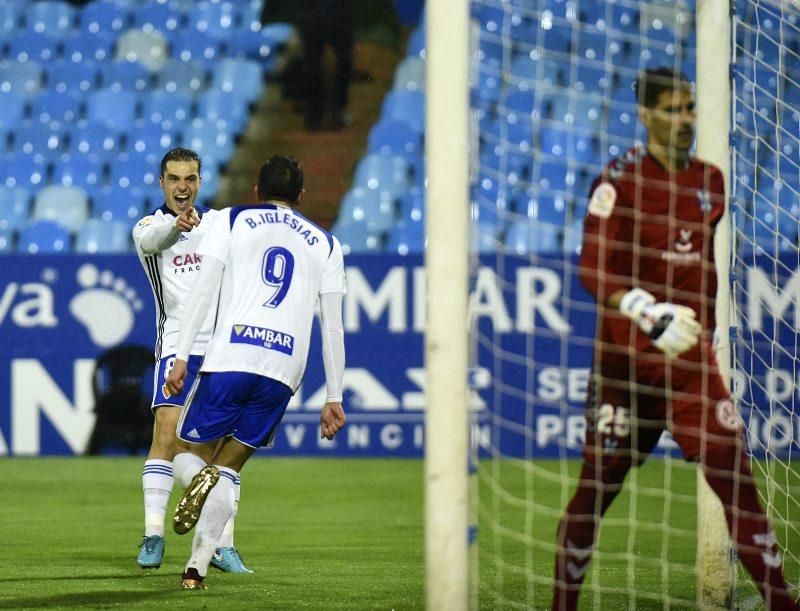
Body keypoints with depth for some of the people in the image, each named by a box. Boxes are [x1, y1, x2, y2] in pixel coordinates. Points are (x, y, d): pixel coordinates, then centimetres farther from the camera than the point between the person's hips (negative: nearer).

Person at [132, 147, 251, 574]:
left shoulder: (218, 221, 12)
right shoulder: (150, 226, 1)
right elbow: (150, 239, -23)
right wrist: (176, 225, -46)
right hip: (177, 344, -3)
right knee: (167, 432, -17)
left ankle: (223, 544, 2)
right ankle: (153, 535, -13)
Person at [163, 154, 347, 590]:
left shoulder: (230, 222, 15)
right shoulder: (325, 244, 21)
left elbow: (204, 291, 2)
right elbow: (332, 328, 15)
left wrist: (181, 357, -1)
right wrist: (334, 398, 15)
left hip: (229, 358, -2)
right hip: (284, 370, 2)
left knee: (194, 452, 16)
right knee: (228, 471, 12)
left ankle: (200, 475, -21)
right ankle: (197, 567, -6)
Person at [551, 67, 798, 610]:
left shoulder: (710, 181, 8)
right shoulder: (622, 180, -9)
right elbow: (594, 270, -18)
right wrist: (652, 316, -31)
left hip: (688, 358, 4)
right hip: (624, 357, -4)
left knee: (734, 473, -5)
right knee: (598, 483, 2)